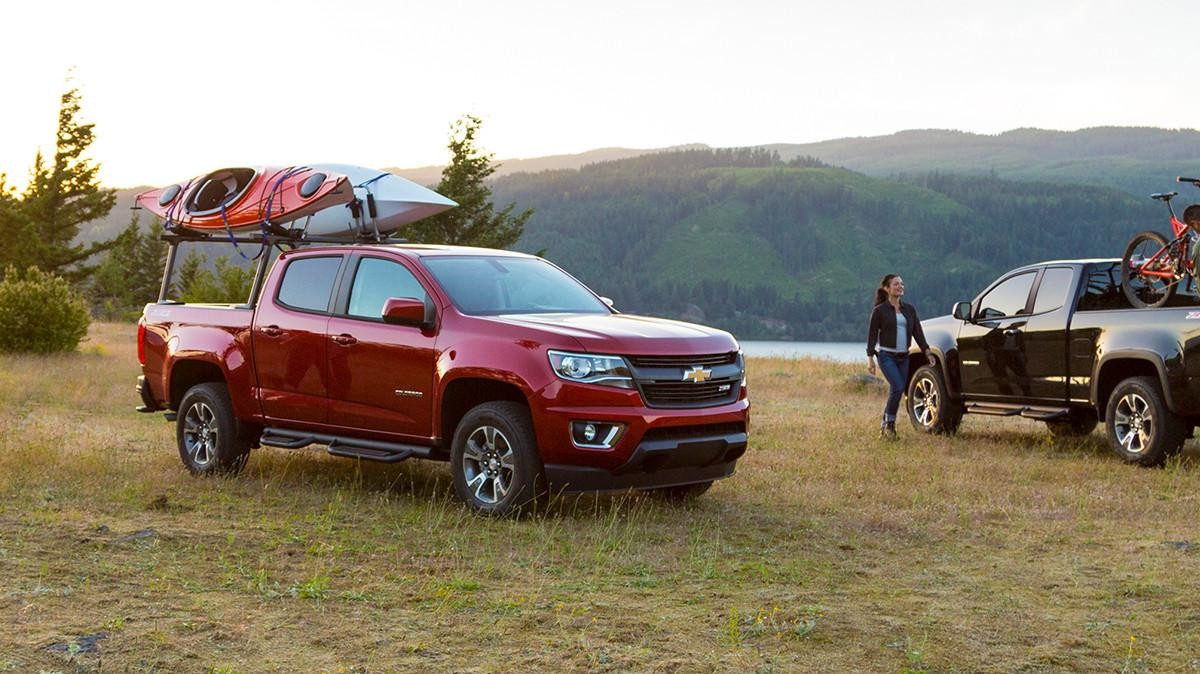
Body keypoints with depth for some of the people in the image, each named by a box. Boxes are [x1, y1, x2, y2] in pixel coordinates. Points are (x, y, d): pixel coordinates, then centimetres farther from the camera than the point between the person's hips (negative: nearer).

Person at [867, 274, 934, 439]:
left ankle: (884, 428, 15)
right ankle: (889, 423, -6)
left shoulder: (909, 309, 11)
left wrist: (927, 351, 1)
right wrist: (870, 358, -8)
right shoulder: (880, 310, -3)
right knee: (898, 387, -20)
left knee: (897, 391, 4)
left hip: (903, 357, 5)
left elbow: (917, 332, 11)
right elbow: (872, 334, -2)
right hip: (887, 355, -5)